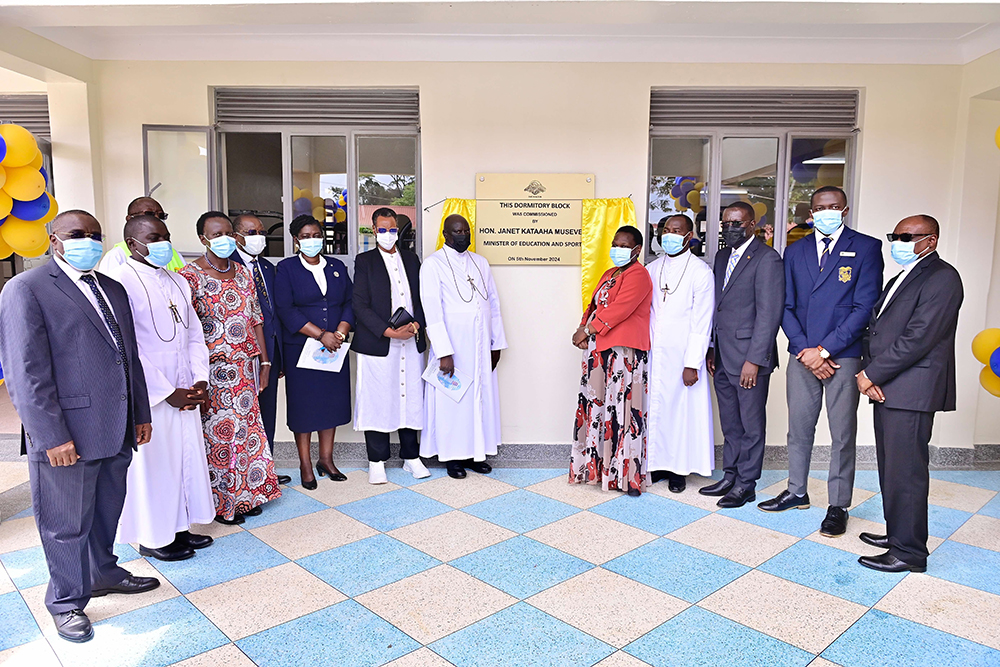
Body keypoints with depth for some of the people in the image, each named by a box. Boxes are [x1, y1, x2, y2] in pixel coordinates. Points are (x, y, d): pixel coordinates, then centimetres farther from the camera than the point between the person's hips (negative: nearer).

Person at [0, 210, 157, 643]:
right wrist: (52, 436, -17)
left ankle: (103, 573, 42)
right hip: (66, 435, -6)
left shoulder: (113, 289, 13)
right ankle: (67, 601, 29)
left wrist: (141, 414, 14)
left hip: (116, 430, 7)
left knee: (107, 510, 21)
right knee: (67, 523, 9)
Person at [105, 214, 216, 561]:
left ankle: (178, 526, 30)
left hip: (184, 393, 7)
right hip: (148, 396, -7)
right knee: (151, 464, 5)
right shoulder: (120, 282, -13)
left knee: (187, 457, 13)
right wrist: (167, 392, -15)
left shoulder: (178, 282, 12)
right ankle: (153, 537, 23)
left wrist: (201, 379, 1)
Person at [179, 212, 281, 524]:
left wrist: (264, 361, 9)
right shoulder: (190, 276, -9)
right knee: (217, 431, 3)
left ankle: (247, 494, 26)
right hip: (213, 369, -6)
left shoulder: (243, 273, 10)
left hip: (246, 367, 6)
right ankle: (220, 501, 18)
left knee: (247, 426, 12)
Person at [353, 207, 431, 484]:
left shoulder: (411, 259, 13)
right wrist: (389, 332, -15)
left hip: (412, 343, 3)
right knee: (377, 402, 2)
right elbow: (360, 305, -6)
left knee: (411, 399, 8)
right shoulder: (364, 261, 1)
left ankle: (411, 456, 20)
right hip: (377, 344, -3)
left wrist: (416, 325, -7)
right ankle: (377, 462, 14)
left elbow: (421, 299, 12)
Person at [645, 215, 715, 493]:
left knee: (682, 408, 4)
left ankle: (679, 469, 18)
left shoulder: (701, 271, -5)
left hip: (682, 356, -4)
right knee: (654, 405, 8)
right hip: (653, 354, 4)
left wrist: (692, 364, -13)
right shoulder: (652, 269, 10)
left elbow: (702, 322, -9)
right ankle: (658, 464, 22)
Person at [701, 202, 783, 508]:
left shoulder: (766, 258, -10)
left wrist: (754, 359, -18)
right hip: (722, 357, 8)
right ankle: (729, 477, 27)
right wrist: (711, 350, 13)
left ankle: (746, 485, 16)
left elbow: (769, 313, -15)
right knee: (730, 423, 16)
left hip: (750, 357, -7)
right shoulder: (722, 257, 15)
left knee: (751, 425, 5)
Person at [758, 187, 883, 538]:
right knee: (799, 428, 12)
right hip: (802, 354, 4)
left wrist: (824, 349, -12)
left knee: (843, 433, 4)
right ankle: (796, 492, 28)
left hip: (843, 355, -3)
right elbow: (786, 306, 7)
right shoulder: (794, 251, 11)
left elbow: (865, 307, -8)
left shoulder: (866, 247, -1)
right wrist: (804, 350, -6)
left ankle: (838, 506, 16)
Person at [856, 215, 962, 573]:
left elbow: (919, 337, -18)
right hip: (887, 387, 9)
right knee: (890, 466, 15)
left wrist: (871, 375, -14)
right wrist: (867, 373, 0)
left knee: (905, 471, -3)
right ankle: (897, 533, 28)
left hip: (912, 391, -9)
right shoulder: (900, 279, 21)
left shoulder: (942, 277, -9)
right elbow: (876, 327, 16)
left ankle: (909, 552, 7)